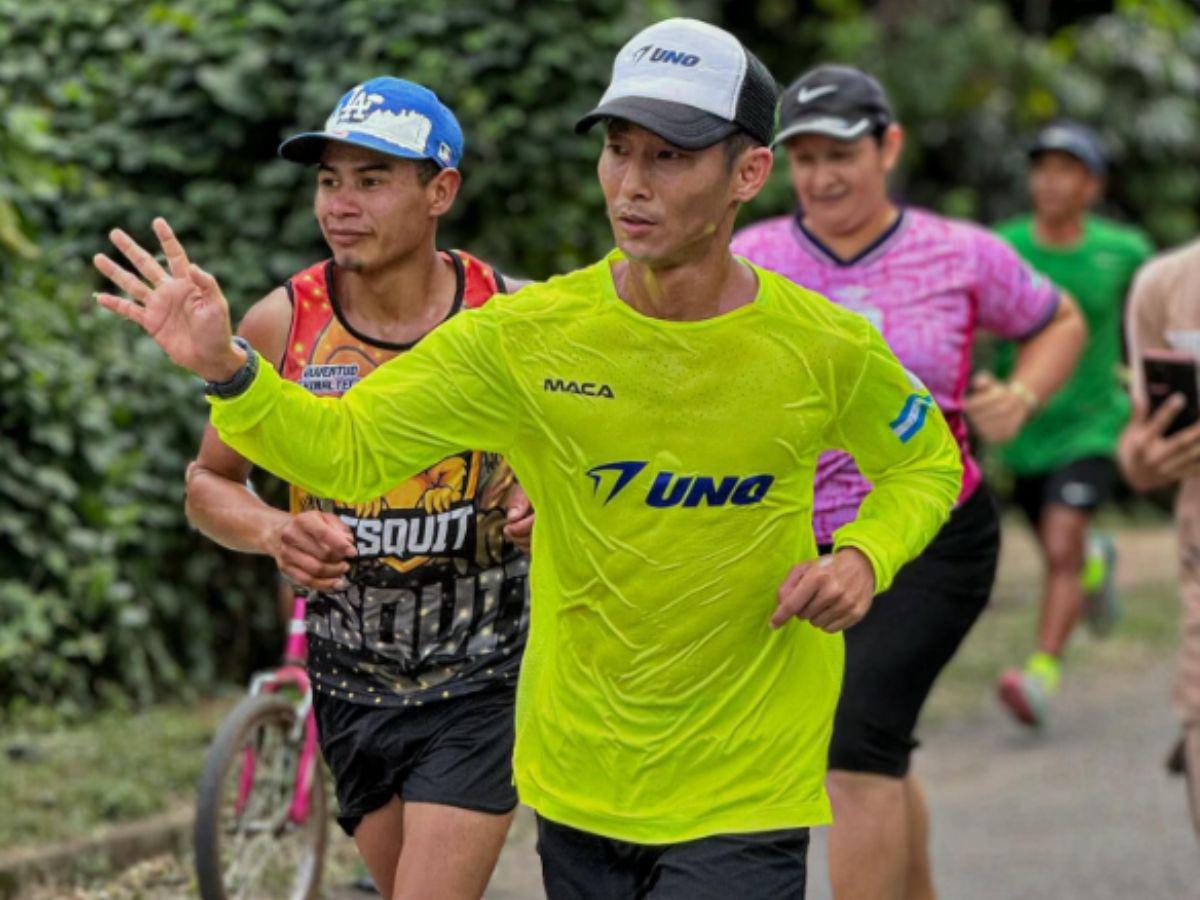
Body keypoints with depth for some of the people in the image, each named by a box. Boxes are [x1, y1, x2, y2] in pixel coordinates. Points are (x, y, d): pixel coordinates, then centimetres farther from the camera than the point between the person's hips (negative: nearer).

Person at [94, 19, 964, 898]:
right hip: (579, 786, 3)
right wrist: (225, 367, -26)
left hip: (744, 804, -3)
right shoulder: (529, 336, -9)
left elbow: (929, 464, 9)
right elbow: (349, 451, -8)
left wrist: (863, 557, -11)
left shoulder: (828, 349, -10)